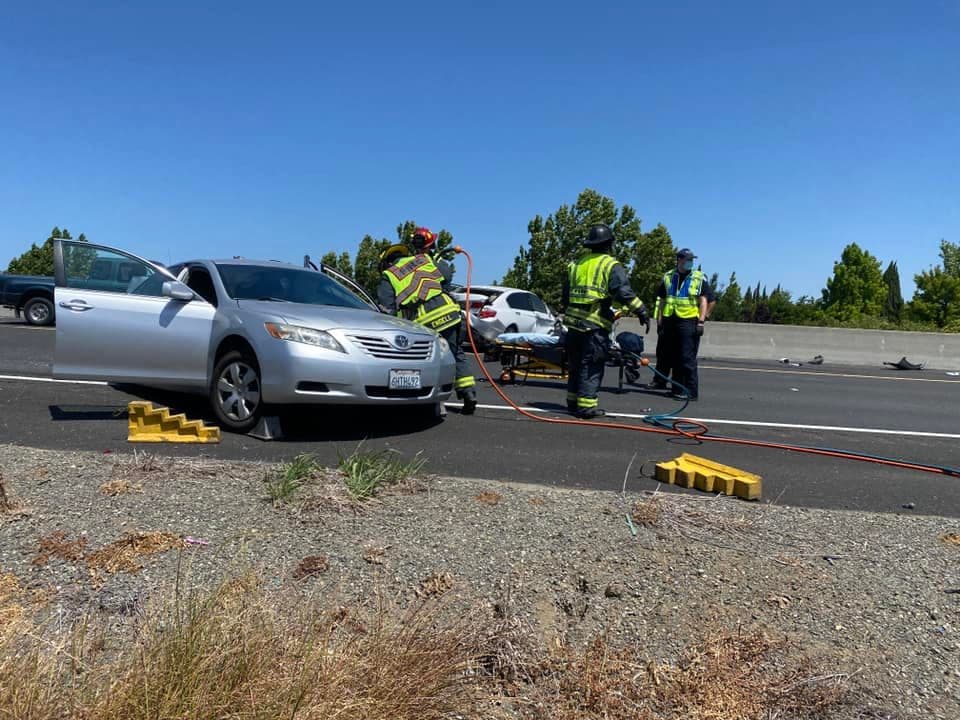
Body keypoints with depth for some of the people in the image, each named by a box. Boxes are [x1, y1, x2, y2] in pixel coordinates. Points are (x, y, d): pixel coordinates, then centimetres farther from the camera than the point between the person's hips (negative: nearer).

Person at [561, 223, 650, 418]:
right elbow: (624, 292, -15)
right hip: (596, 325, -6)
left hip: (574, 322, 6)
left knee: (575, 364, 16)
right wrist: (642, 312, -12)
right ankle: (586, 406, -3)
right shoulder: (611, 265, -4)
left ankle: (573, 401, 24)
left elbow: (565, 295, 21)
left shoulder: (577, 264, 17)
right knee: (592, 366, -2)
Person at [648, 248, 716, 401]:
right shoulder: (668, 277, 13)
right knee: (664, 354, 12)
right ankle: (659, 381, 25)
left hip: (688, 323, -4)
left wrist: (701, 321, -11)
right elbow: (661, 301, 14)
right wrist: (659, 321, 9)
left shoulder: (699, 278, 3)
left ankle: (691, 391, -3)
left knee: (687, 359, -7)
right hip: (669, 321, 4)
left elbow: (704, 301, -1)